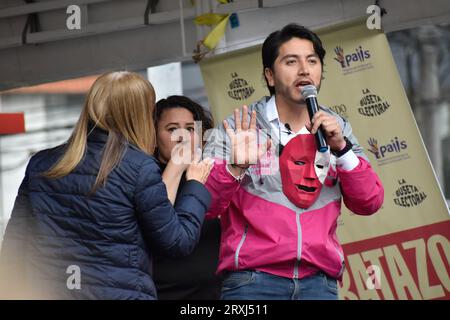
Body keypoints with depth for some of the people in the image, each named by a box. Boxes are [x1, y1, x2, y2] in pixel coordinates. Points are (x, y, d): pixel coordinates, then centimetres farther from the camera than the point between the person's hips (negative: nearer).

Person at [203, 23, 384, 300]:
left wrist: (341, 147, -7)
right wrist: (235, 168, -21)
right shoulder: (240, 127, 3)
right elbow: (203, 204, -3)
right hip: (253, 280, -2)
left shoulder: (336, 129, 13)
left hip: (319, 283, 3)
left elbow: (369, 203, 6)